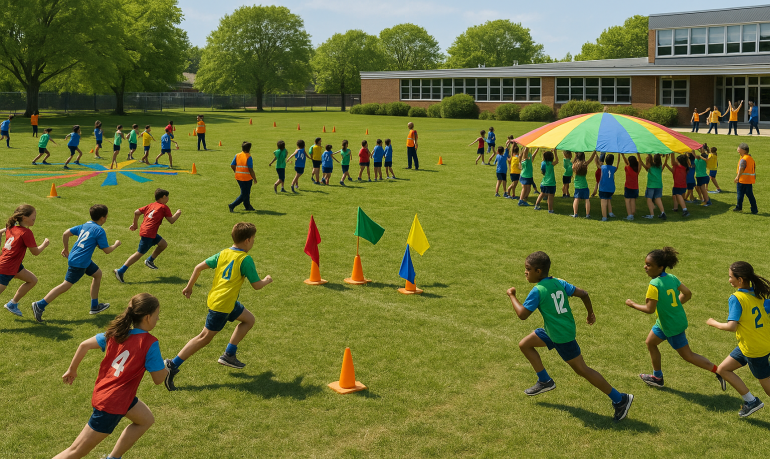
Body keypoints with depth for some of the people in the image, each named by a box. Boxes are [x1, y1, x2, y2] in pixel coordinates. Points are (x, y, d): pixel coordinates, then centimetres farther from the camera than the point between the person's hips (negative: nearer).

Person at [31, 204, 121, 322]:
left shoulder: (84, 225, 9)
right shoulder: (99, 231, -13)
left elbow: (66, 234, 6)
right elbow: (107, 250, -10)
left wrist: (66, 249, 18)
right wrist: (116, 245, 9)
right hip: (79, 262, -10)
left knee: (98, 274, 21)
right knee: (66, 285, -5)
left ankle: (95, 306, 28)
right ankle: (40, 305, -4)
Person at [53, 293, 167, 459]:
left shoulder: (116, 332, 1)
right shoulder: (150, 343, -18)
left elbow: (84, 345, 4)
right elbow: (158, 379, -13)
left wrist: (72, 369, 18)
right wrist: (165, 368, 8)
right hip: (112, 404, -8)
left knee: (146, 420, 23)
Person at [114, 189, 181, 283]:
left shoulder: (151, 205, 17)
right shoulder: (164, 207, -3)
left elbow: (136, 212, 13)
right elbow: (171, 221, -4)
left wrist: (135, 225, 25)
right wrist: (178, 213, 13)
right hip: (148, 234, -9)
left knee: (163, 244, 17)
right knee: (139, 253, -5)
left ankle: (150, 261, 26)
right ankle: (120, 271, -7)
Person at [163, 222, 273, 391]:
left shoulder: (223, 254, 6)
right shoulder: (246, 259, -14)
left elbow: (199, 267, 3)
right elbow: (256, 285, -9)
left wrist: (189, 287, 13)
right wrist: (267, 281, 12)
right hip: (222, 305, -8)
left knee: (249, 319, 20)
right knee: (205, 337, 0)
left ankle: (229, 355, 21)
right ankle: (172, 365, -1)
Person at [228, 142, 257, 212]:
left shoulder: (237, 155, 4)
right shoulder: (248, 157, -15)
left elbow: (232, 165, 4)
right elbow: (250, 169, -18)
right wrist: (254, 178, -8)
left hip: (238, 177, 7)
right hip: (247, 178, -7)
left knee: (246, 193, 22)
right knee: (244, 195, 2)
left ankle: (248, 207, 33)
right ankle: (232, 205, -5)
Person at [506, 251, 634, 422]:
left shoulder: (537, 291, -21)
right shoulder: (559, 283, 2)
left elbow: (522, 314, -22)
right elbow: (583, 294, 3)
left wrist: (512, 295, -8)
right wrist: (591, 314, 16)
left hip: (562, 337, -9)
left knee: (582, 369, 0)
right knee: (524, 345, 16)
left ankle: (620, 399, 7)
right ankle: (545, 381, 27)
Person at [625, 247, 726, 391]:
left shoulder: (654, 285, -27)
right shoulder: (672, 278, -3)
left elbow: (650, 309, -26)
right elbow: (687, 294, 4)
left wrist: (632, 304, -11)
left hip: (672, 326, -9)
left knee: (687, 355, 7)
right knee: (650, 342, 21)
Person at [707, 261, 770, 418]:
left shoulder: (736, 299, -23)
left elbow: (731, 326, -29)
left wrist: (713, 323, -12)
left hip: (754, 349, -8)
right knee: (723, 369, 14)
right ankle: (751, 401, 20)